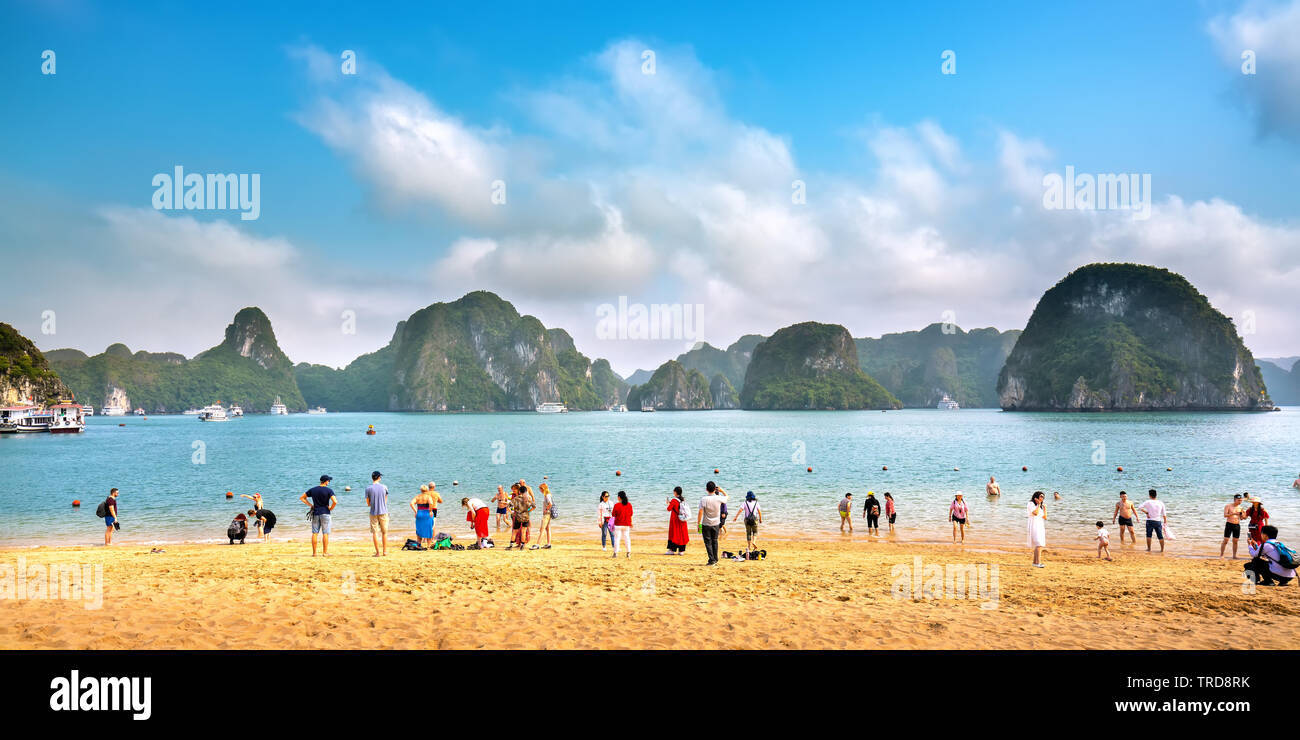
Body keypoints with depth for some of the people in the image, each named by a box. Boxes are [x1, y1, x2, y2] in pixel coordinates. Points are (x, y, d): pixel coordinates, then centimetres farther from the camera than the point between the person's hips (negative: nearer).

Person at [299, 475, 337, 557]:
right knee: (325, 533, 0)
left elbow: (301, 498, 11)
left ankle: (314, 553, 7)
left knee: (314, 533, 6)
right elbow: (335, 502, -20)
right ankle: (325, 553, -1)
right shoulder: (328, 490, -8)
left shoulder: (312, 489, 5)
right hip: (325, 513, -4)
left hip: (315, 513, 4)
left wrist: (310, 505, 11)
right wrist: (331, 508, -2)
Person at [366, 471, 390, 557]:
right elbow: (385, 501, 8)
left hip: (373, 513, -1)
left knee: (375, 532, 5)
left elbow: (368, 504, 1)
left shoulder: (368, 488, -4)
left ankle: (377, 552, 3)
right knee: (384, 532, 12)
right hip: (383, 512, 1)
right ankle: (385, 551, 15)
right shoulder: (384, 487, -2)